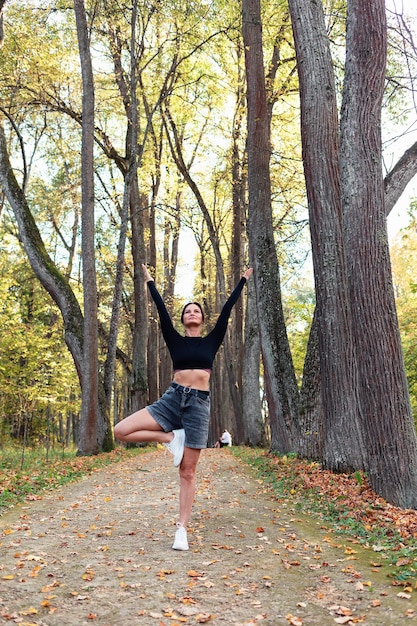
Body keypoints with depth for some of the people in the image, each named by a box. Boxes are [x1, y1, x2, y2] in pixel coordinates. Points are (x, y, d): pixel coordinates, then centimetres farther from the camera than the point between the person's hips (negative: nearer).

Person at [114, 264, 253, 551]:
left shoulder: (212, 341, 11)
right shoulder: (175, 340, 11)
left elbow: (226, 311, 10)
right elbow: (162, 310, 9)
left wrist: (243, 281, 13)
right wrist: (150, 282, 13)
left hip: (199, 404, -1)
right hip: (172, 399, 2)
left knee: (188, 472, -1)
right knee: (121, 431, -15)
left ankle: (182, 530, 6)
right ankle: (171, 438, 0)